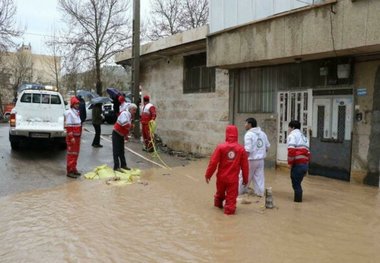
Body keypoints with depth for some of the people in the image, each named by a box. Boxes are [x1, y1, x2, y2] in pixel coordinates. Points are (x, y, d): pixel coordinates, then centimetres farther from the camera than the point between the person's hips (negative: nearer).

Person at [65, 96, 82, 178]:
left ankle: (74, 169, 25)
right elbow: (68, 126, -19)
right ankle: (70, 171, -1)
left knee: (76, 153, 15)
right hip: (72, 137, -9)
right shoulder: (69, 113, -14)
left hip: (77, 136, 9)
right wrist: (71, 137, -22)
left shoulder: (77, 112, 14)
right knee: (71, 153, -6)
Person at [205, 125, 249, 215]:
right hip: (233, 178, -2)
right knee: (231, 196, 9)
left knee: (220, 192, 24)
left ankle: (218, 204, 46)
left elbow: (213, 162, -11)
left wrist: (208, 174, 1)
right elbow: (245, 166, -3)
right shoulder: (241, 149, -8)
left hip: (221, 177, 2)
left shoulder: (221, 147, -12)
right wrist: (245, 179, 10)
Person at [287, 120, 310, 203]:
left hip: (297, 164, -8)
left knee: (296, 184, 0)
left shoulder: (292, 135, -1)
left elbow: (291, 150, -16)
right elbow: (307, 152, 22)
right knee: (298, 183, 17)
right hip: (305, 164, 8)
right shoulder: (303, 136, 26)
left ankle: (298, 199, 3)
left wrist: (290, 163, -8)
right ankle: (298, 198, 21)